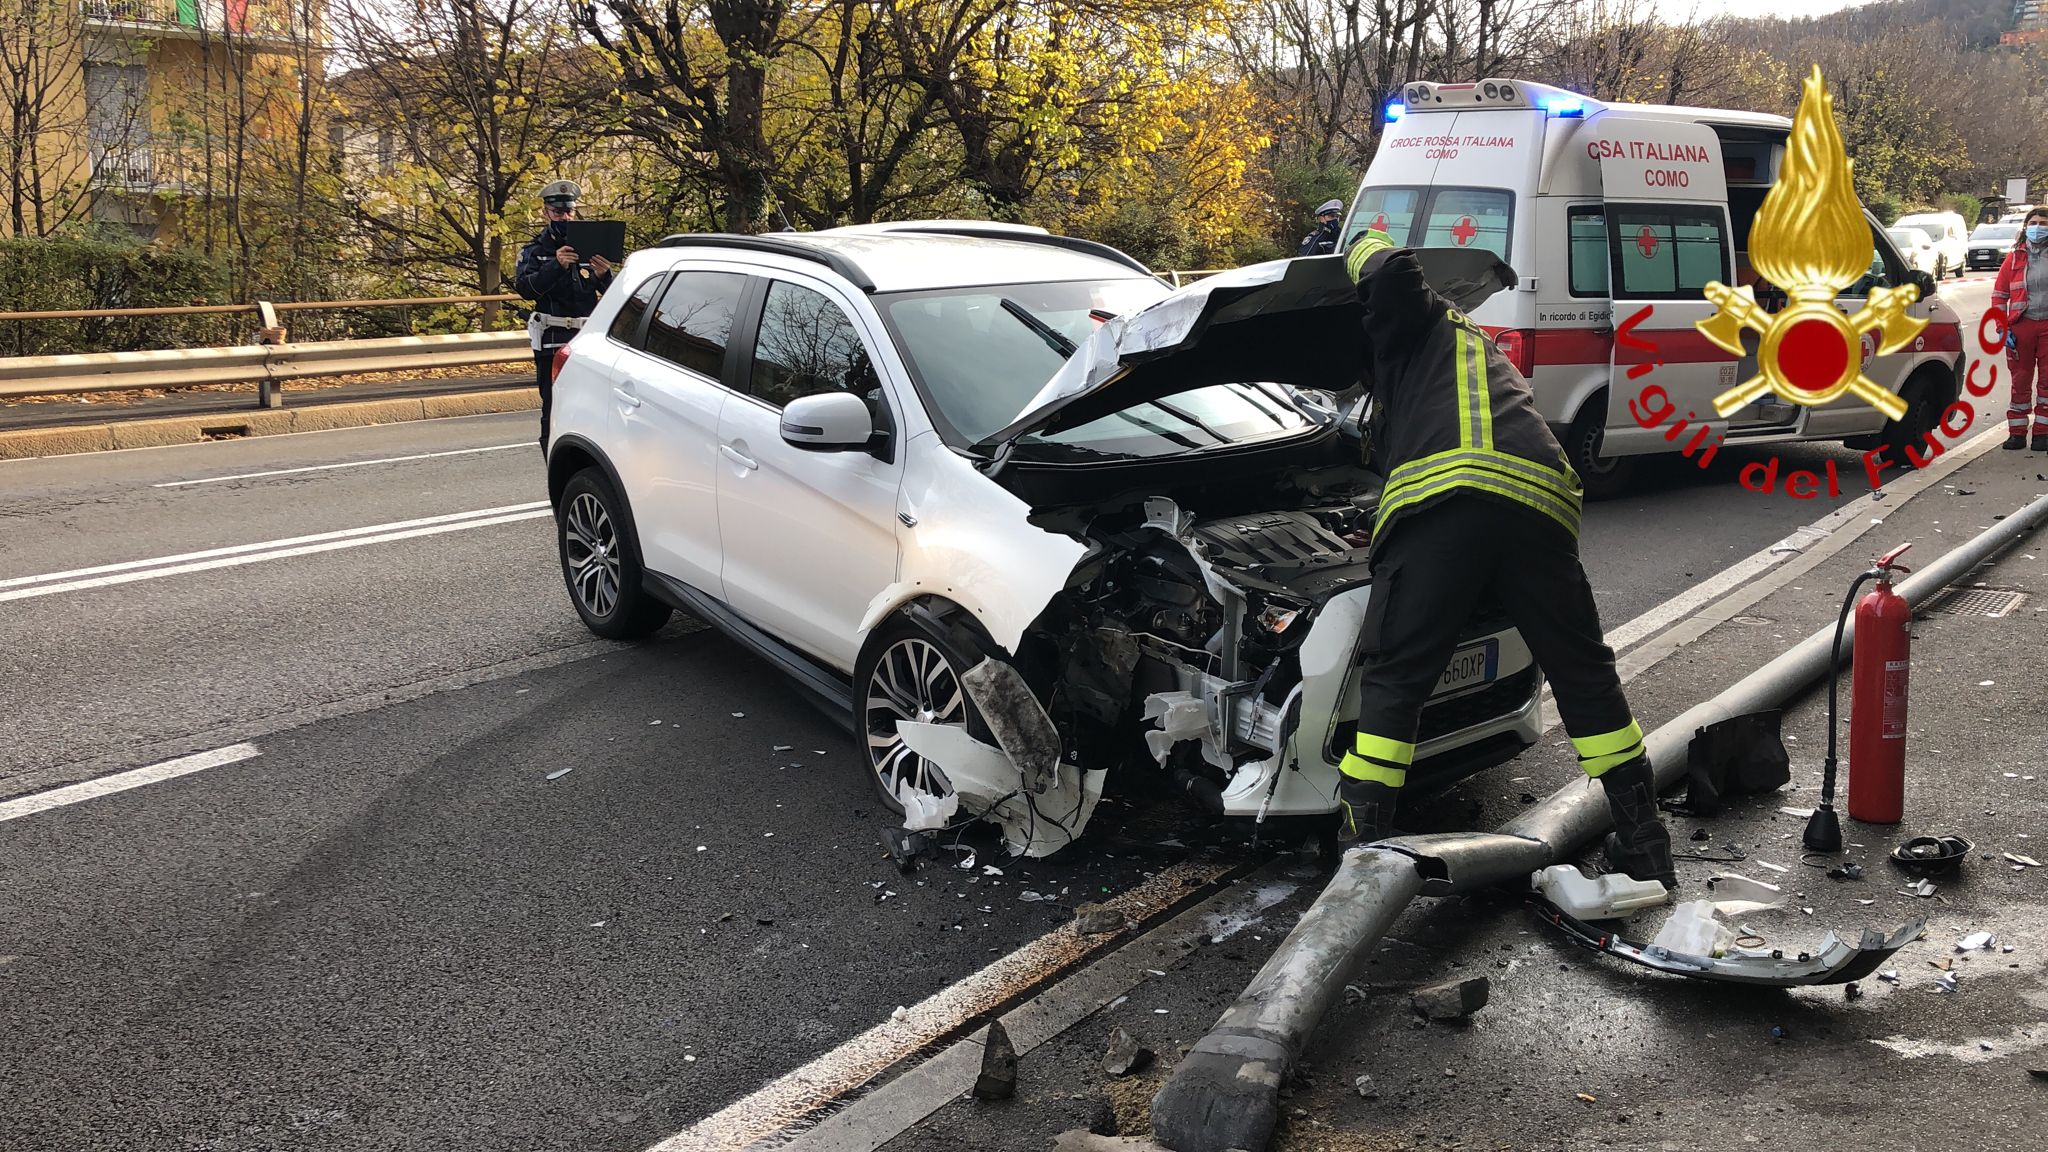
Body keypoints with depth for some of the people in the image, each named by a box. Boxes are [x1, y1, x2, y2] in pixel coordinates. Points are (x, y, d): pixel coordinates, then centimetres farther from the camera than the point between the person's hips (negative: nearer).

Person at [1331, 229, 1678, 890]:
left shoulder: (1425, 326, 25)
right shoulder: (1489, 356, 44)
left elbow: (1395, 271, 3)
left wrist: (1363, 250, 26)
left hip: (1442, 498, -6)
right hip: (1540, 504, 6)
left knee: (1392, 683, 3)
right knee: (1585, 674, 18)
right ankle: (1645, 845, 25)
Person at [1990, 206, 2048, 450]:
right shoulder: (2015, 258, 5)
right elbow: (1999, 294, 6)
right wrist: (2003, 328, -3)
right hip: (2021, 327, 0)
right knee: (2020, 380, 5)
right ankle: (2017, 432, 12)